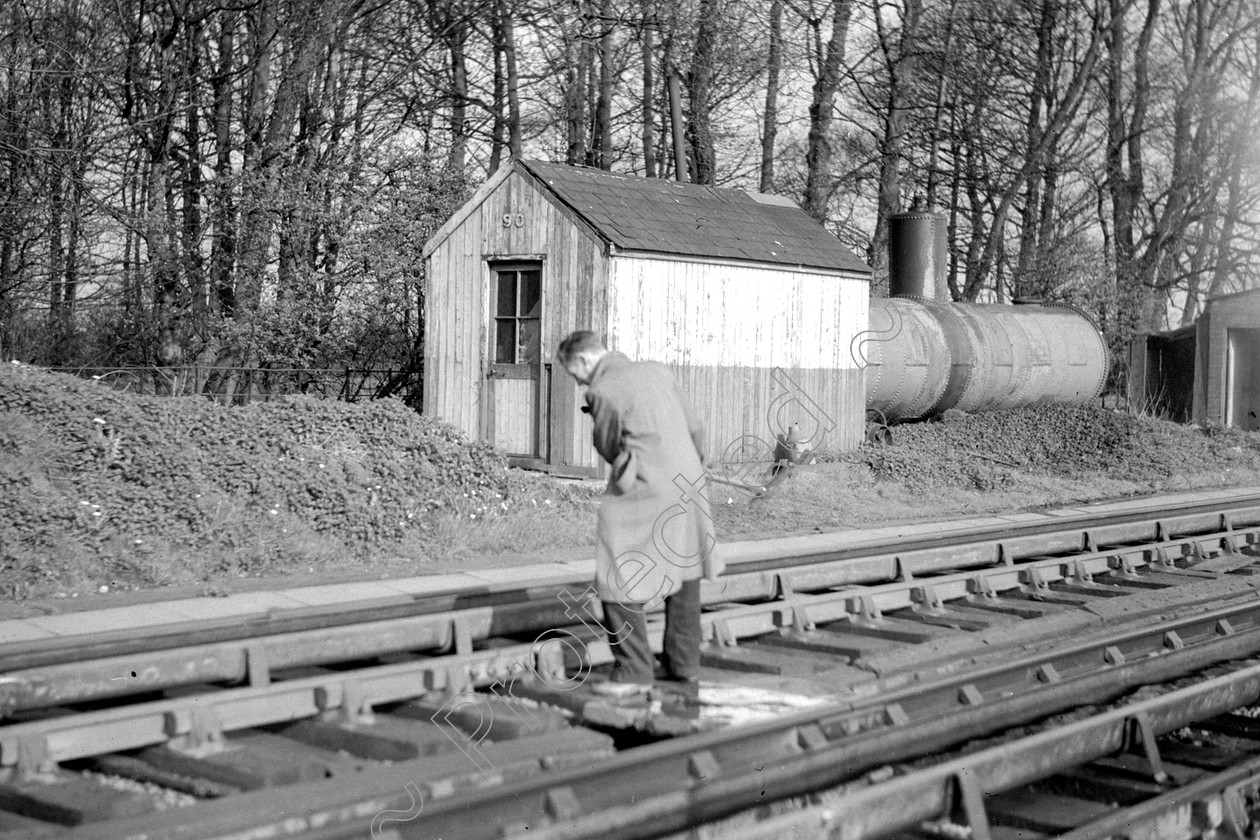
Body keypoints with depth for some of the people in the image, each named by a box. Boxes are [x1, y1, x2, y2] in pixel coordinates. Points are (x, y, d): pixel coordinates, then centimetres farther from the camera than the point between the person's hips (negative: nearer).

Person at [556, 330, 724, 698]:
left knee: (619, 582, 1)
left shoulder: (603, 391, -11)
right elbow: (695, 428, 13)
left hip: (645, 495, -8)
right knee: (683, 576, 17)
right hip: (688, 486, 8)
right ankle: (684, 667, 26)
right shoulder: (656, 371, 10)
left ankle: (633, 671, 3)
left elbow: (609, 450, 0)